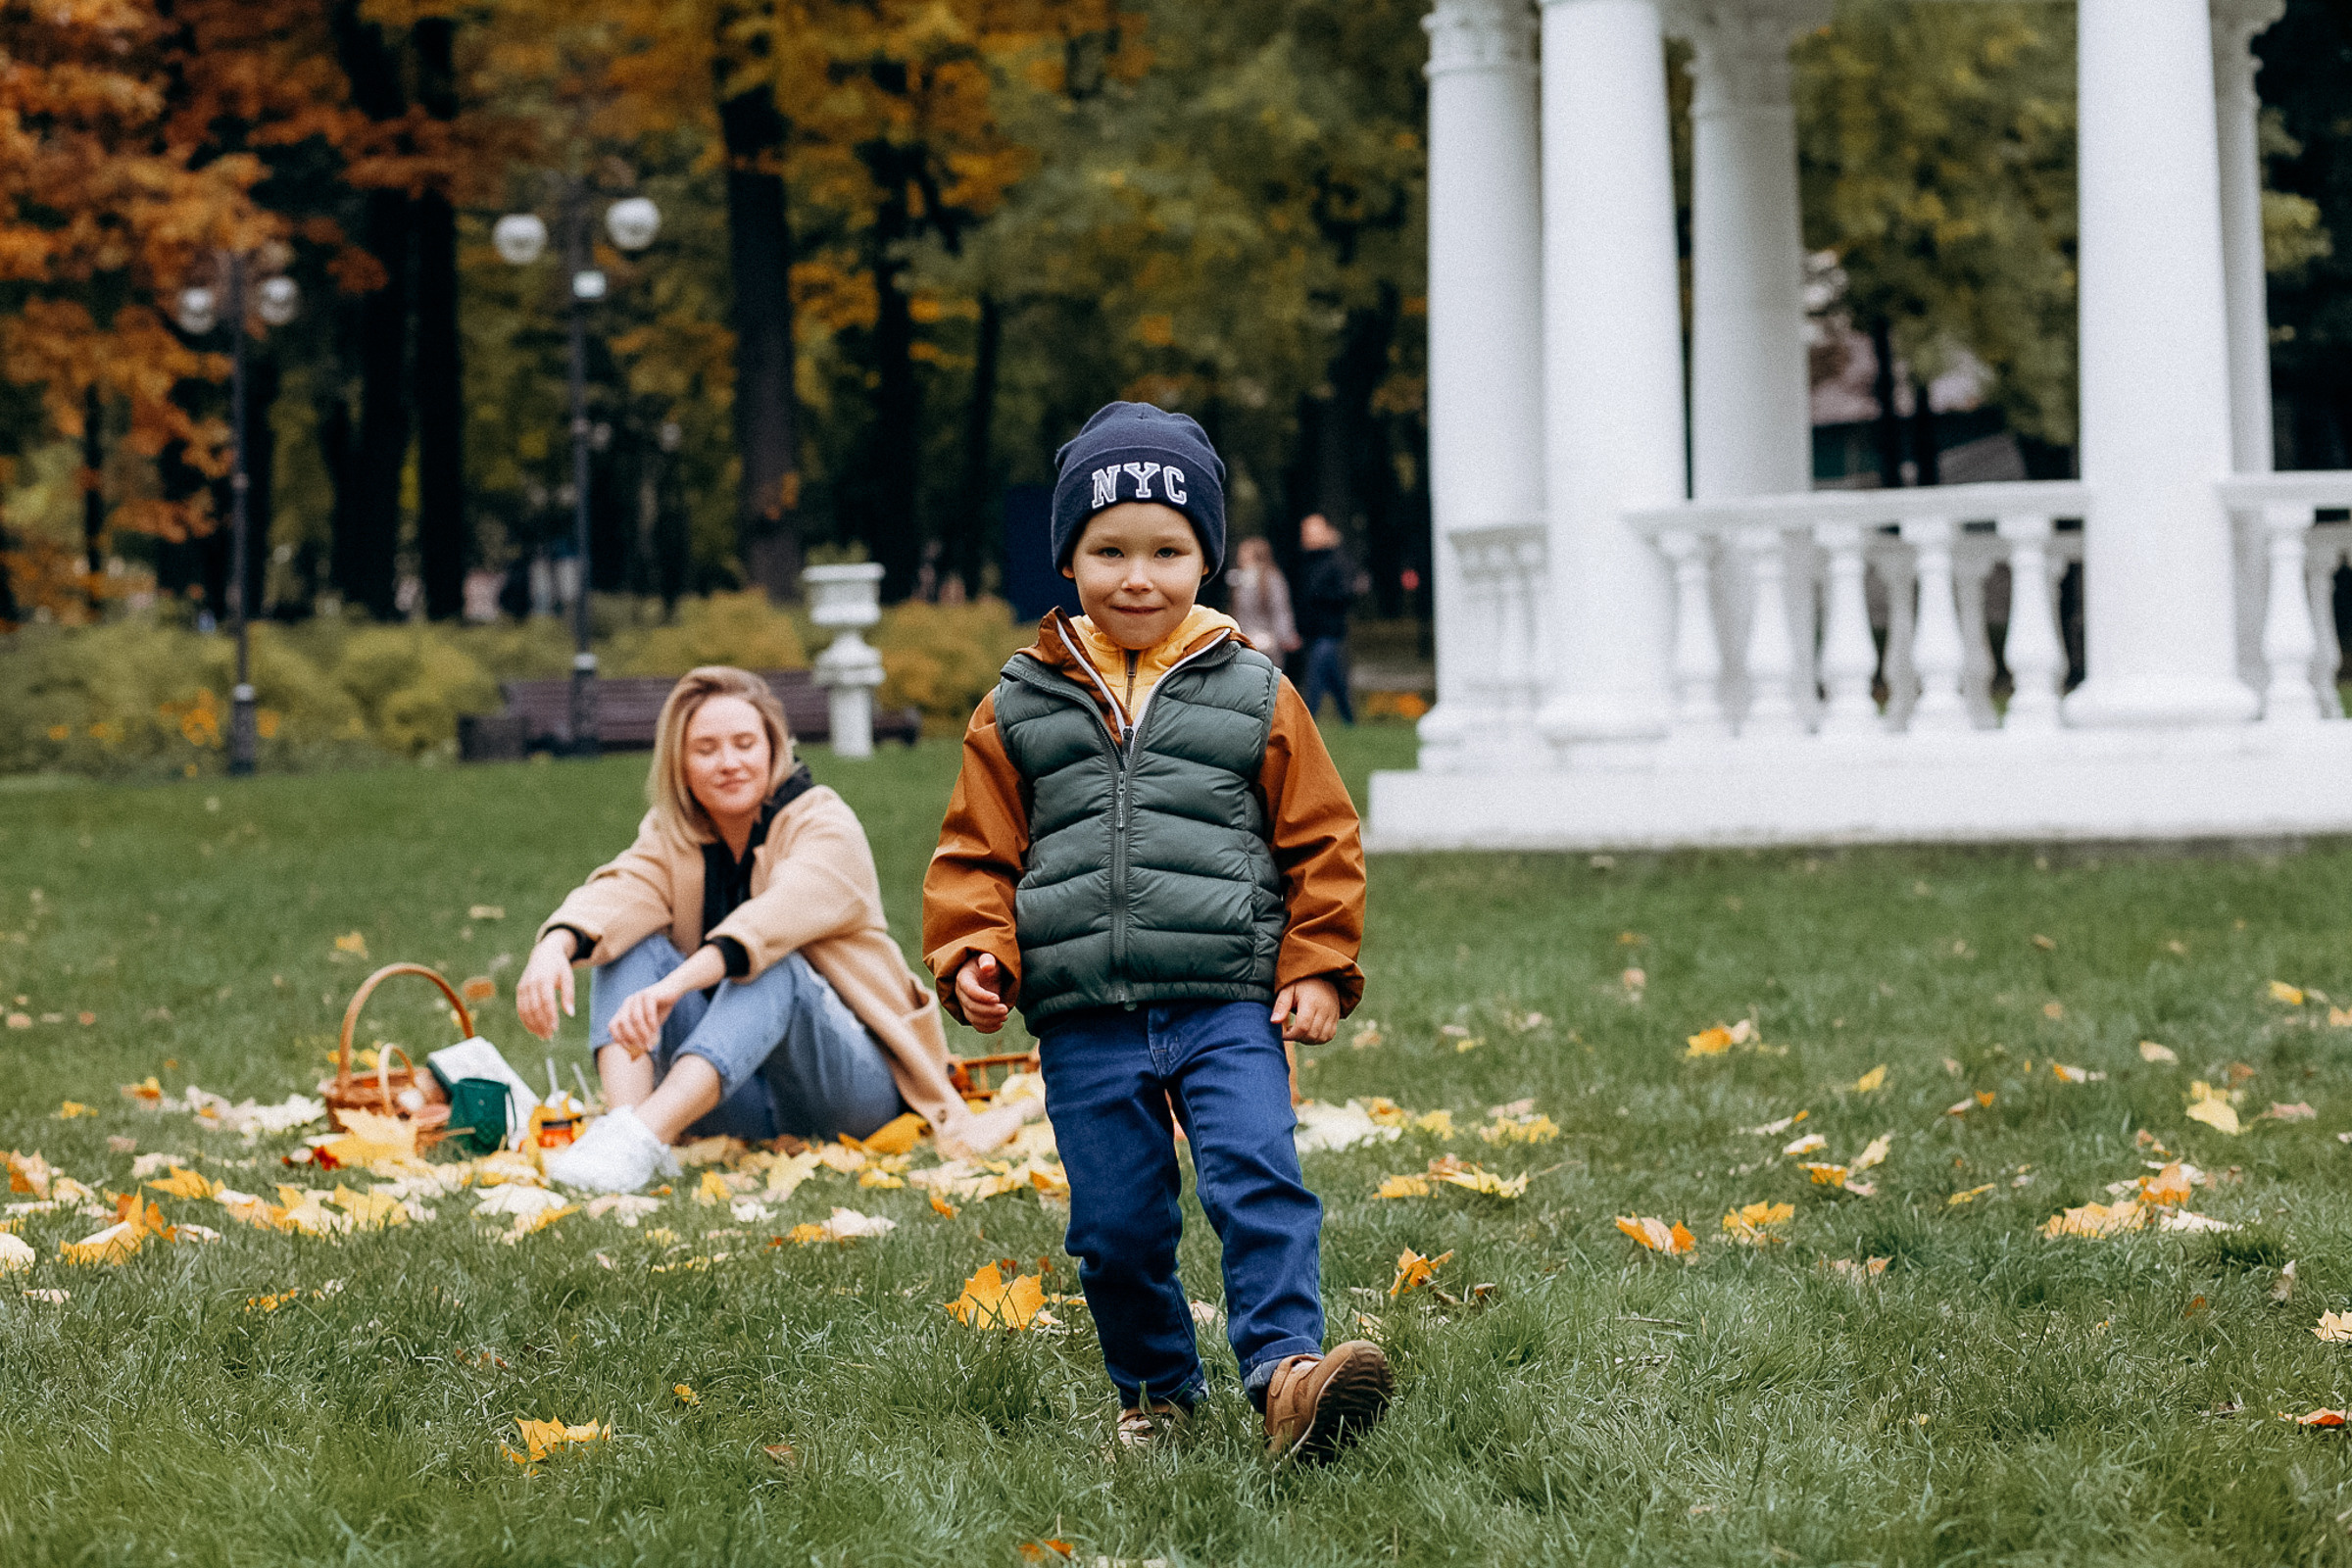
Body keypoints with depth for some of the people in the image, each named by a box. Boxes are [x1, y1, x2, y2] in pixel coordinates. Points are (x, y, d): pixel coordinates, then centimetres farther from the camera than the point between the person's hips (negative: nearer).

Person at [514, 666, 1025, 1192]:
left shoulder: (825, 826, -9)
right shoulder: (670, 837, 6)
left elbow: (779, 917, -31)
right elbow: (619, 894, -17)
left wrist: (674, 985, -49)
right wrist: (555, 947, -41)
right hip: (738, 1105, 5)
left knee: (772, 968, -33)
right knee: (625, 943, -12)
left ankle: (640, 1138, -53)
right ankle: (624, 1121, -37)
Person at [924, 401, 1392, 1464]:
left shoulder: (1254, 696, 6)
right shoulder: (1020, 708, 8)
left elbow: (1320, 840, 9)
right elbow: (978, 850, 12)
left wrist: (1319, 966, 2)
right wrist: (974, 956, -2)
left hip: (1228, 1004, -1)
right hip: (1085, 1023, 2)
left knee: (1257, 1178, -20)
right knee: (1115, 1226, 5)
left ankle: (1284, 1368, -25)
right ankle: (1154, 1390, 24)